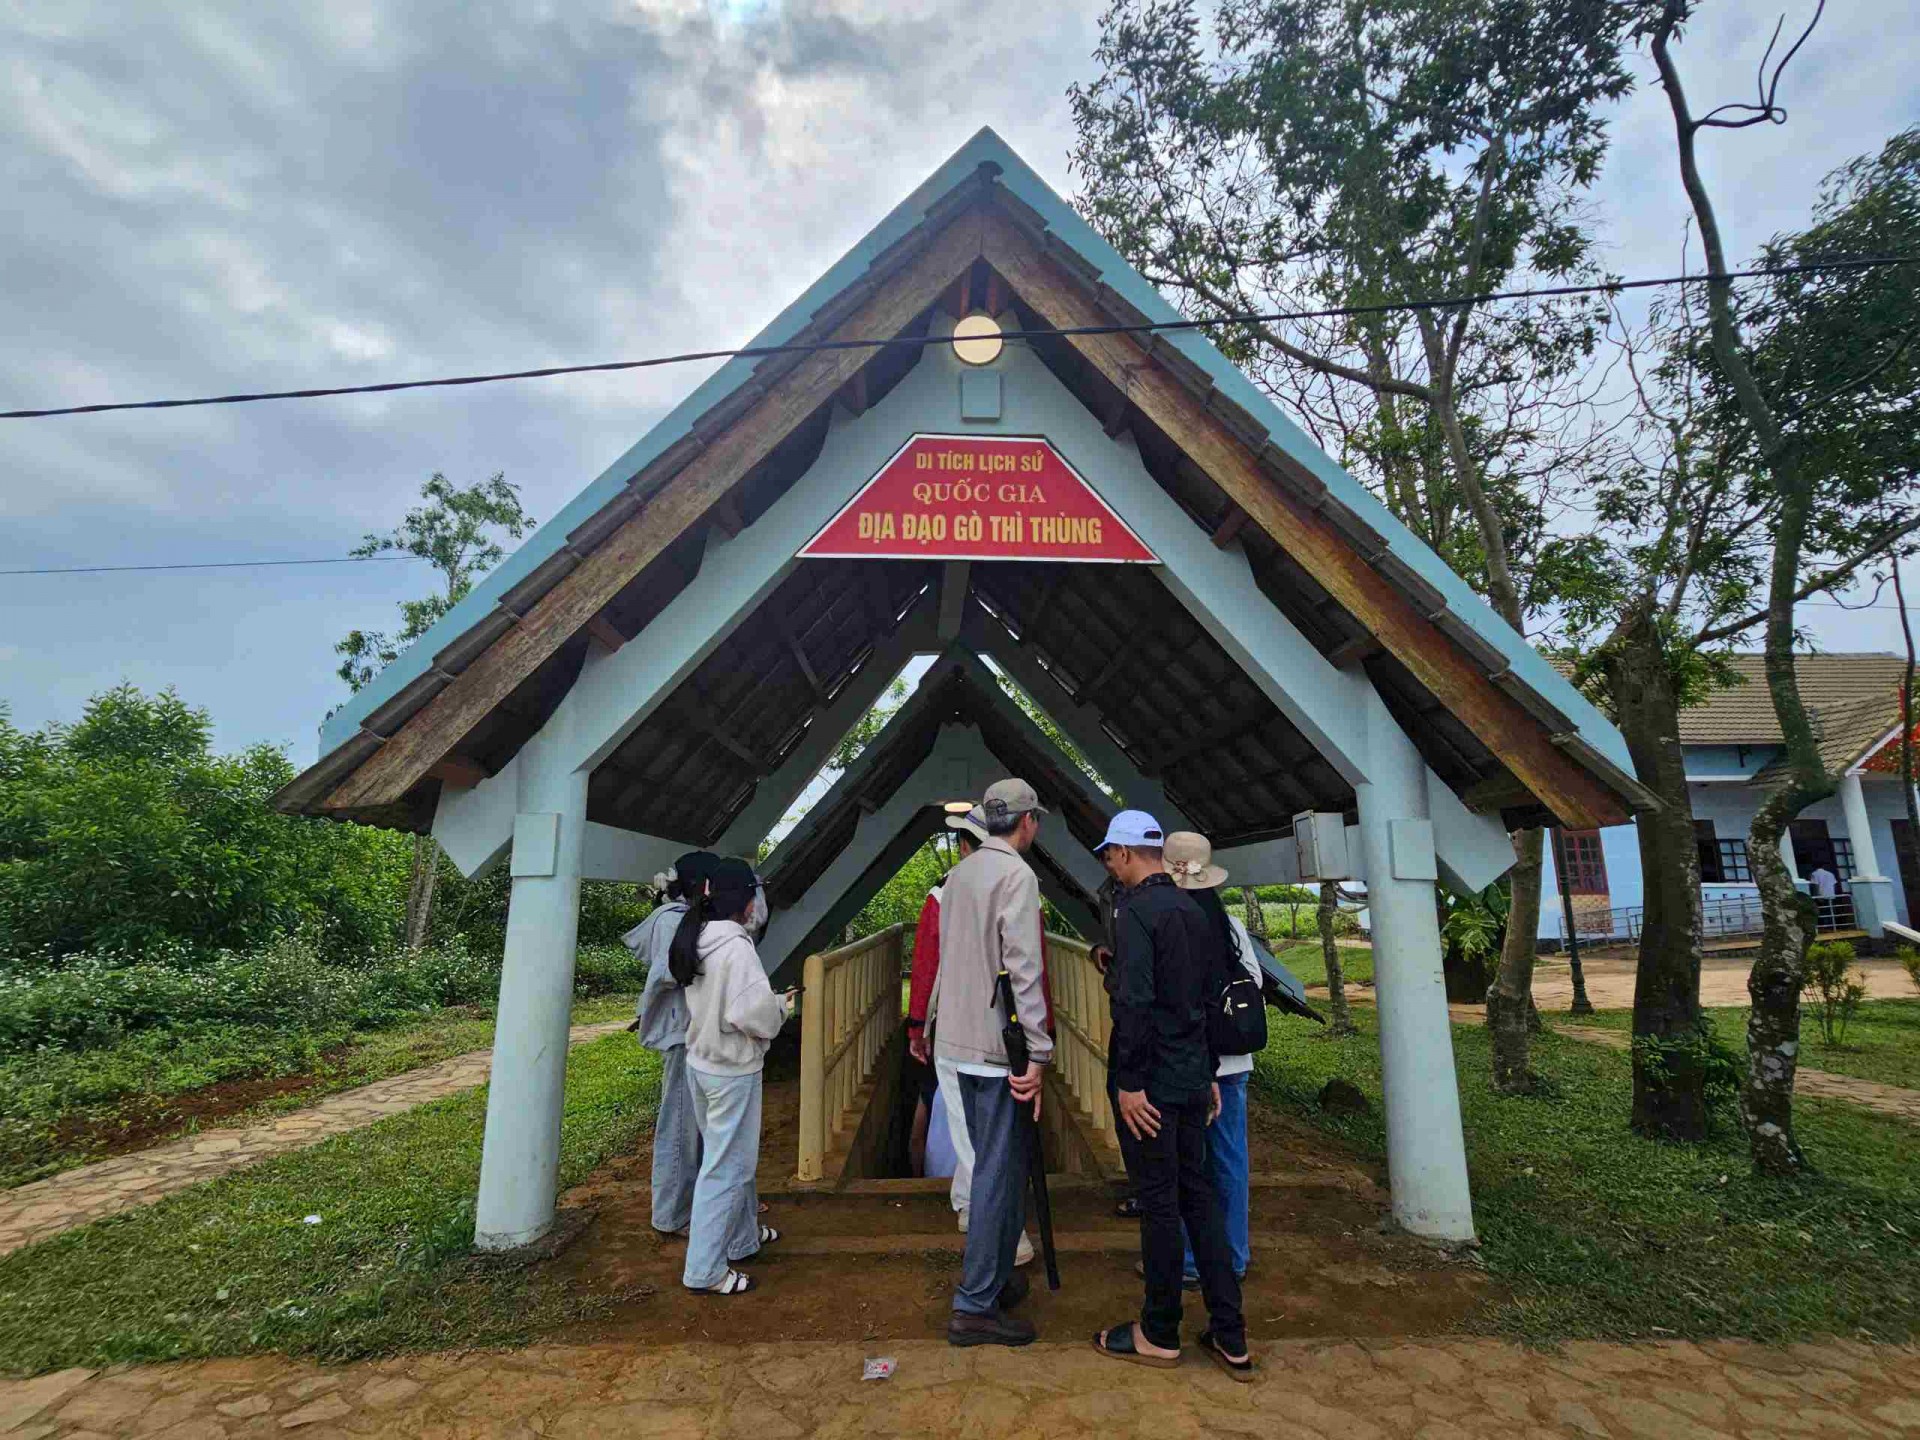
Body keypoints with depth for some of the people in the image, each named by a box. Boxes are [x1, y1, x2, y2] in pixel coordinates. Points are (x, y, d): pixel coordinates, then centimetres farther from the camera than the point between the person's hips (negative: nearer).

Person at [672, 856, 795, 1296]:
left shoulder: (696, 939, 4)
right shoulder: (735, 945, -24)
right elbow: (751, 1013, -27)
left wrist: (769, 1002, 10)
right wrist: (781, 1009, -7)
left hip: (700, 1061, 9)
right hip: (732, 1070, -9)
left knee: (735, 1156, 23)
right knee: (726, 1166, 4)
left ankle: (743, 1235, 40)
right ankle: (705, 1270, 15)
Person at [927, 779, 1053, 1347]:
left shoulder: (959, 874, 10)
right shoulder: (1017, 875, -16)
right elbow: (1024, 969, -22)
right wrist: (1038, 1051, -19)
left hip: (958, 1042, 9)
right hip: (997, 1044, -9)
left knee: (993, 1165, 20)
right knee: (1000, 1172, 1)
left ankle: (996, 1279, 32)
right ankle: (975, 1306, 9)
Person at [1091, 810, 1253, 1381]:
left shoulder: (1136, 911, -16)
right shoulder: (1193, 911, 10)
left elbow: (1135, 1003, -24)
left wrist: (1130, 1082, -18)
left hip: (1151, 1085, -8)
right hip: (1193, 1078, 8)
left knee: (1159, 1205, 4)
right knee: (1198, 1196, 15)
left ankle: (1160, 1335, 20)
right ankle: (1230, 1338, 22)